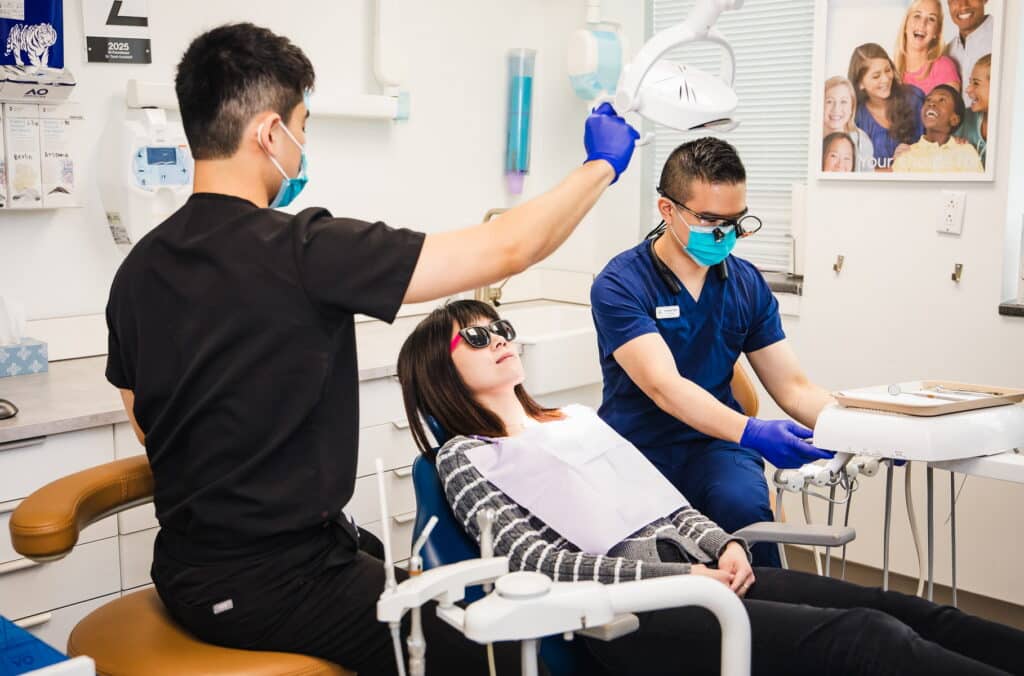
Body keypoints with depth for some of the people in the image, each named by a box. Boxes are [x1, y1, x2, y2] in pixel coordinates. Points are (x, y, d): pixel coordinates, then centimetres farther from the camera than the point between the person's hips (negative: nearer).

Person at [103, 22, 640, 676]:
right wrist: (603, 164, -4)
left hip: (186, 571, 8)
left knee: (388, 563, 32)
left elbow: (151, 428, 12)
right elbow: (505, 250, -19)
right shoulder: (301, 249, -23)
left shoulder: (138, 269, 0)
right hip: (271, 588, -8)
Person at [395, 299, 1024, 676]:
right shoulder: (463, 459, 5)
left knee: (910, 614, -11)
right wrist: (674, 576, -16)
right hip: (631, 615, -7)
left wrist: (722, 545, -1)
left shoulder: (579, 417, 25)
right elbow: (535, 558, -9)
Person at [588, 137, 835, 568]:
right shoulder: (620, 285, -10)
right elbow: (663, 386, -23)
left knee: (744, 505, -29)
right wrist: (750, 432, -37)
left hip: (714, 445, 3)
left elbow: (793, 387, 6)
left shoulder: (747, 285, 6)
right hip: (637, 448, -3)